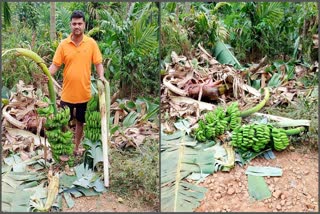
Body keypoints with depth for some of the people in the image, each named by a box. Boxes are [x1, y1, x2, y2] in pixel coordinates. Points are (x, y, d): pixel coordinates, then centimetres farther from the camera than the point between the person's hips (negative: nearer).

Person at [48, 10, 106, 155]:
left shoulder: (91, 43, -2)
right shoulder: (63, 44, -2)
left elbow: (98, 63, 0)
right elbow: (55, 65, -2)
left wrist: (101, 76, -17)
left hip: (84, 93, 0)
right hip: (67, 93, 0)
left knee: (80, 121, 13)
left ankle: (76, 148, 29)